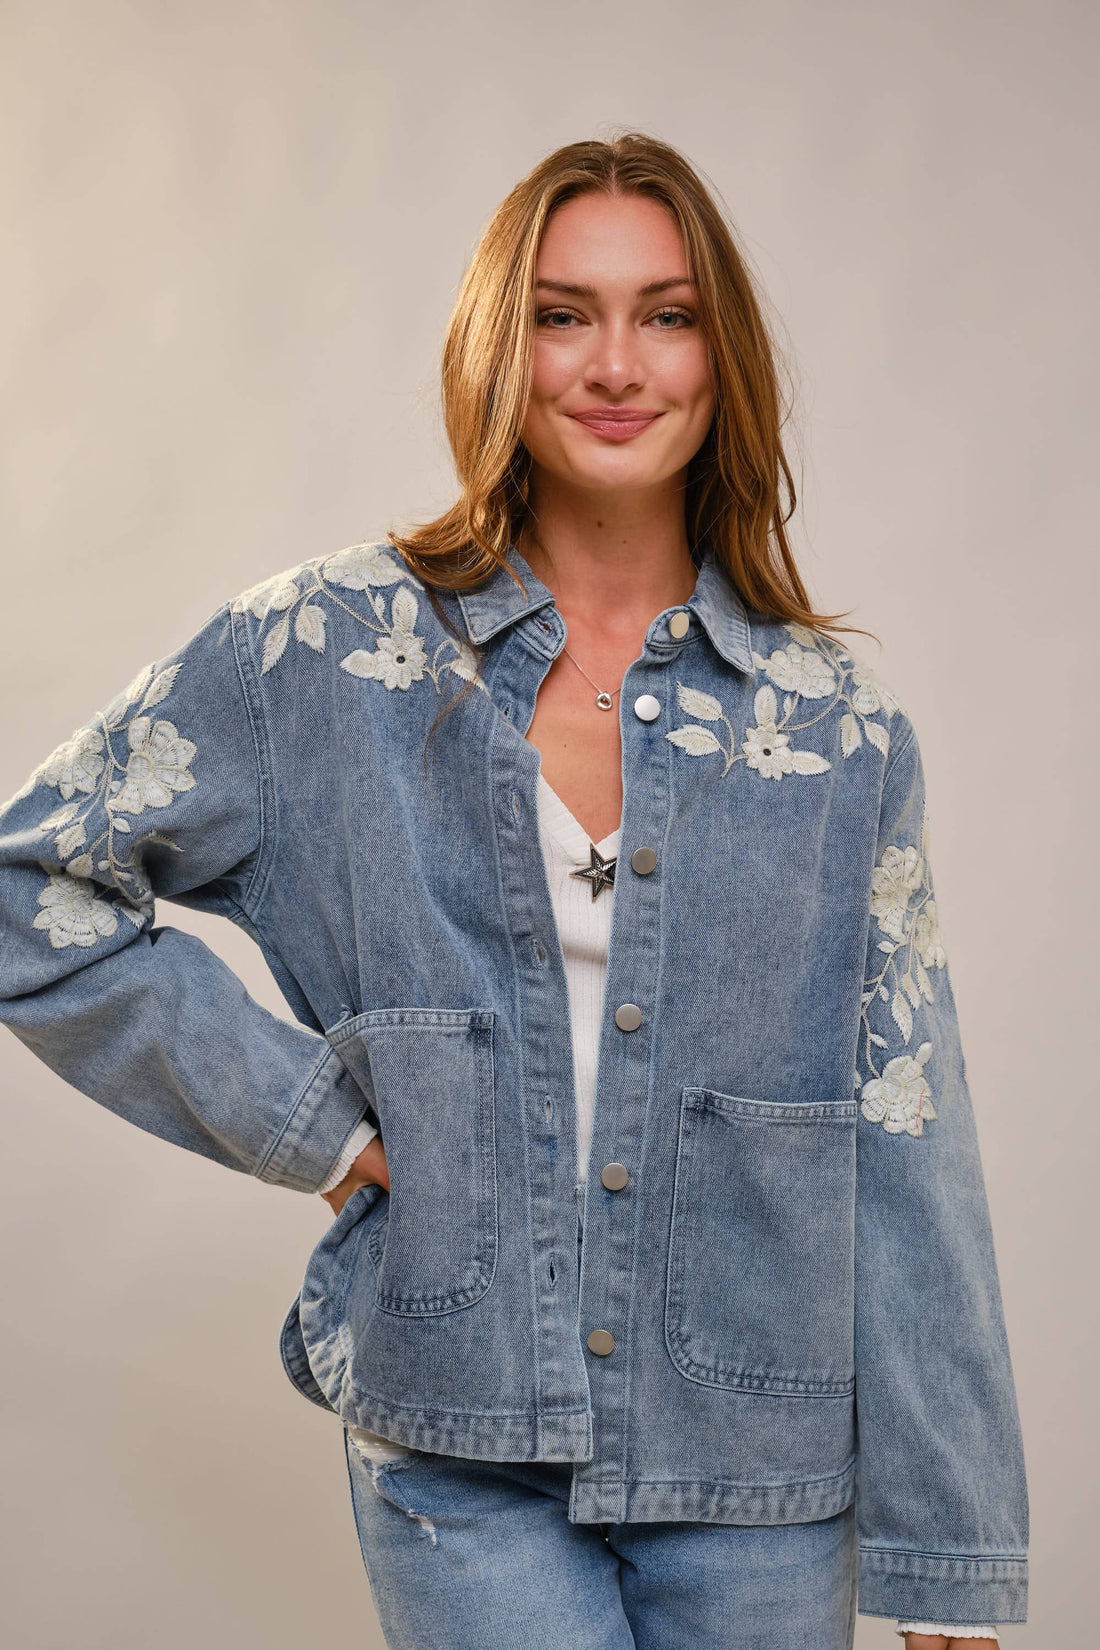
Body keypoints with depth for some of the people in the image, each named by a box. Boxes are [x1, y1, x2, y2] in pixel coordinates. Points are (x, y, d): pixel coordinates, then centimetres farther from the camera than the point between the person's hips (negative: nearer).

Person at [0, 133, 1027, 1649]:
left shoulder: (842, 728, 0)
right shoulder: (329, 656, -4)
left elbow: (905, 1145, 0)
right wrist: (300, 1116, -6)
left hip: (759, 1481, 2)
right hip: (457, 1453, -1)